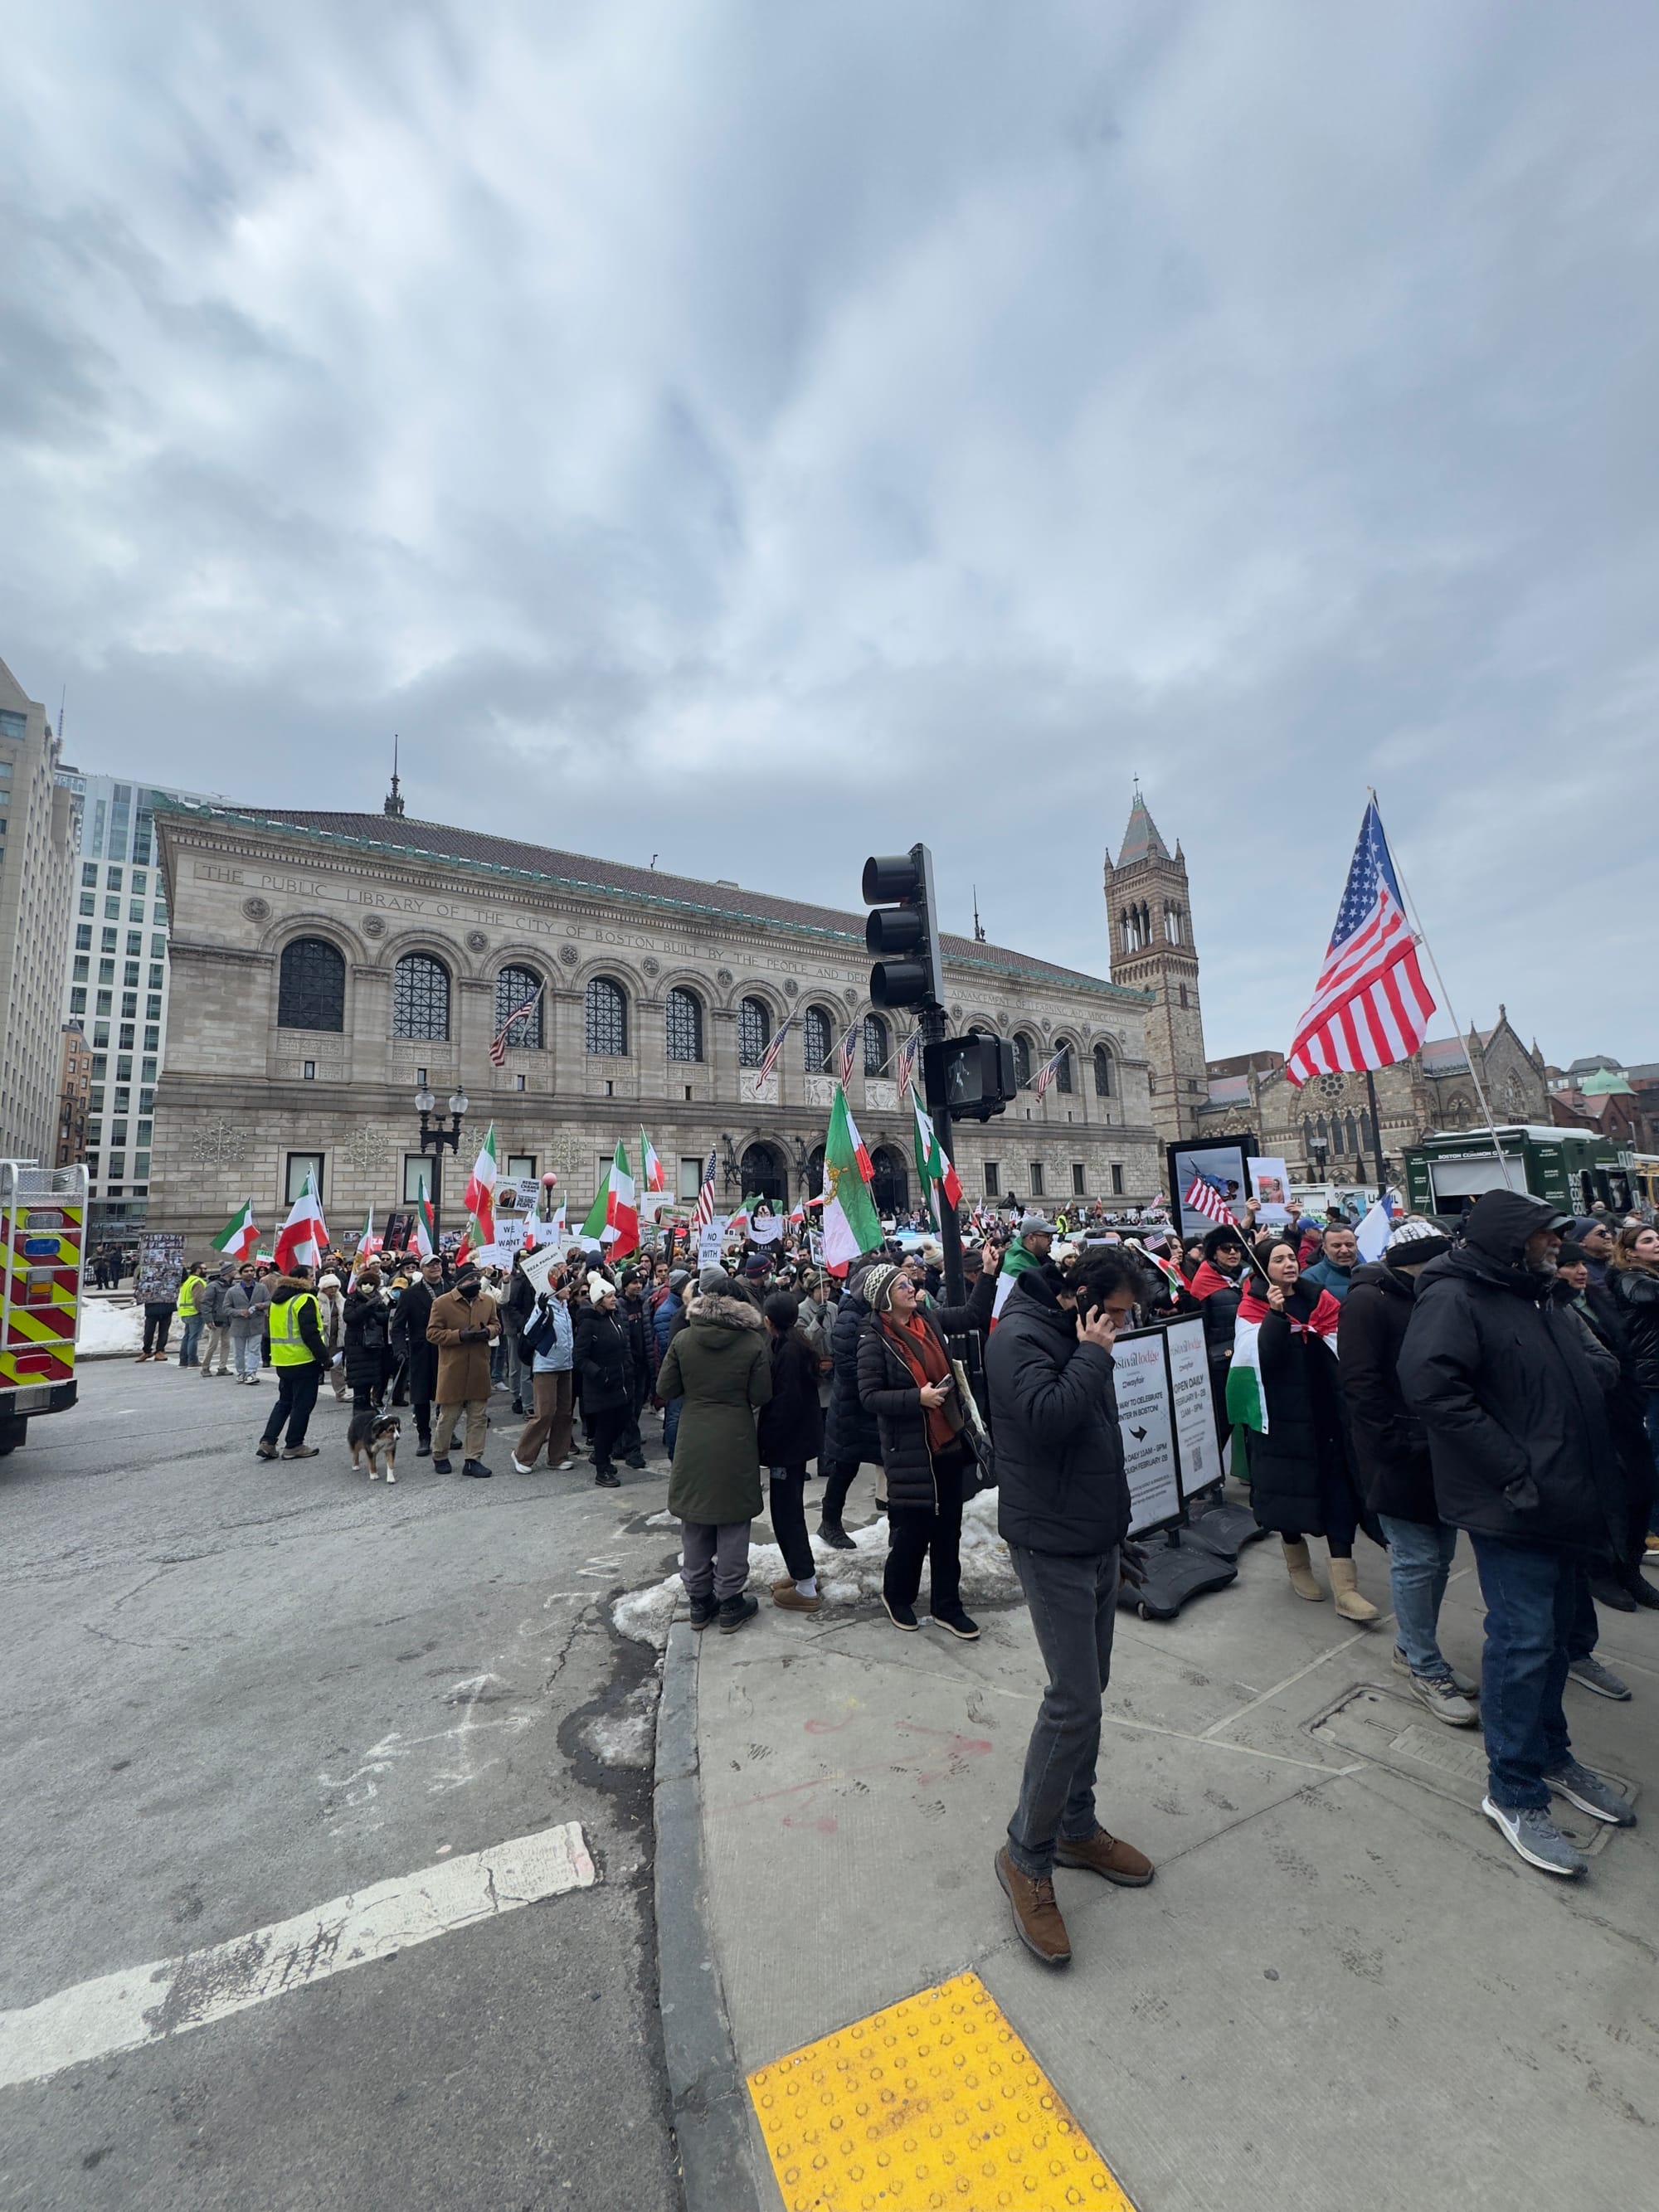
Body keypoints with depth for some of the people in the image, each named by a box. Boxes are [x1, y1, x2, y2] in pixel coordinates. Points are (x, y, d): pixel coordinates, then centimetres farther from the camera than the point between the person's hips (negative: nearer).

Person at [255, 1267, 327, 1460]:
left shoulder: (277, 1300, 12)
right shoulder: (305, 1300, -16)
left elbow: (274, 1330, 19)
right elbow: (310, 1334, -22)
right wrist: (324, 1358, -16)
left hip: (282, 1361, 8)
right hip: (303, 1361, -8)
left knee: (284, 1402, 20)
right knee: (302, 1405, 3)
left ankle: (267, 1442, 15)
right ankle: (294, 1446, 10)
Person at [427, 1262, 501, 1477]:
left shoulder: (488, 1300, 2)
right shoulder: (442, 1303, -10)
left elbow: (496, 1325, 13)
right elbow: (432, 1333, -9)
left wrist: (488, 1331, -11)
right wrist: (460, 1336, -21)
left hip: (480, 1370, 4)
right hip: (453, 1371, -4)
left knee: (479, 1417, 8)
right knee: (448, 1417, 10)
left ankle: (473, 1460, 18)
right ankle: (439, 1456, 31)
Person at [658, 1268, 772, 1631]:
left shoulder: (682, 1339, -8)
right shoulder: (753, 1342, -12)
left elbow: (664, 1391, -2)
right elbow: (762, 1396, -8)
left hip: (693, 1441, 2)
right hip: (736, 1441, -2)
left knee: (695, 1524, 15)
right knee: (732, 1524, 11)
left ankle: (699, 1600, 28)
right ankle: (730, 1604, 21)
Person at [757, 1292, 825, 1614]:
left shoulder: (787, 1351, -22)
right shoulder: (798, 1345, 7)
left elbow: (785, 1404, -25)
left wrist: (765, 1442, -17)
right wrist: (768, 1439, 14)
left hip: (788, 1441, -10)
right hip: (800, 1436, 10)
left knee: (786, 1511, 0)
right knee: (791, 1507, 20)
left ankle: (806, 1588, 9)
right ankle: (804, 1572, 32)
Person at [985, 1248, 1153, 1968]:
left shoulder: (1077, 1342, 11)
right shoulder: (1019, 1336, -18)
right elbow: (1047, 1415, -34)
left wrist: (1119, 1533, 24)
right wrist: (1092, 1354, -21)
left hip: (1094, 1543, 9)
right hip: (1051, 1548, -9)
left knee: (1087, 1690, 18)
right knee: (1074, 1702, -6)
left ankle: (1076, 1828, 36)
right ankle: (1027, 1856, 14)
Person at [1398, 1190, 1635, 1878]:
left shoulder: (1537, 1299, 13)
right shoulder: (1453, 1299, -18)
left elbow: (1582, 1384, 25)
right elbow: (1429, 1385, -30)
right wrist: (1515, 1470, -24)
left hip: (1563, 1499, 9)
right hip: (1512, 1508, -9)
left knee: (1556, 1628, 20)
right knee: (1523, 1640, -2)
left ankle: (1551, 1753, 39)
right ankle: (1513, 1792, 14)